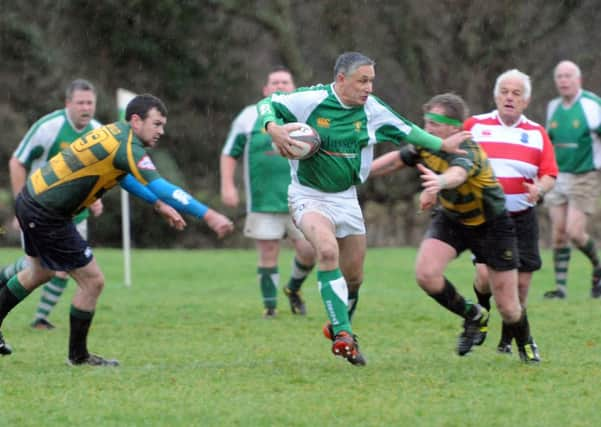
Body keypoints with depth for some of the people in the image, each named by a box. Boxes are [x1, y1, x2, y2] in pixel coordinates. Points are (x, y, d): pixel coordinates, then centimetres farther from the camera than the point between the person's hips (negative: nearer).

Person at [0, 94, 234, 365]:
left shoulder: (115, 132, 7)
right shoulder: (127, 146, -22)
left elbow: (122, 176, 25)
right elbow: (160, 188, -30)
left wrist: (159, 204, 20)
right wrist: (208, 215, -32)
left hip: (32, 198, 10)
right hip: (46, 216, -10)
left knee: (40, 272, 31)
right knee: (92, 281, 0)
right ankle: (78, 355, 13)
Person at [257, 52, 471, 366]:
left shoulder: (371, 110, -2)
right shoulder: (311, 100, -15)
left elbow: (406, 131, 13)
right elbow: (266, 104, -6)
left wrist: (442, 144, 13)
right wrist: (273, 128, -26)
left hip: (346, 198, 5)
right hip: (308, 196, -5)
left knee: (353, 276, 9)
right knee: (328, 250, -31)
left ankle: (339, 326, 38)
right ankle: (342, 333, -29)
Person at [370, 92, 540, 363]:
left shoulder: (468, 152, -34)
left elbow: (457, 173, -59)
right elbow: (395, 160, 6)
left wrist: (439, 182, -82)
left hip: (491, 225, -5)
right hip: (450, 218, 5)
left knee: (507, 307, -1)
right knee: (425, 273, -22)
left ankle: (525, 344, 35)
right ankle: (473, 316, 5)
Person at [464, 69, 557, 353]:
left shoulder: (537, 133, 8)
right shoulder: (475, 126, 4)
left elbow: (549, 175, 4)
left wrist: (540, 188, -17)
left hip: (522, 219, 2)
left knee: (521, 283, -1)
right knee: (486, 274, -18)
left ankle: (507, 341, 15)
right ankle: (481, 311, 16)